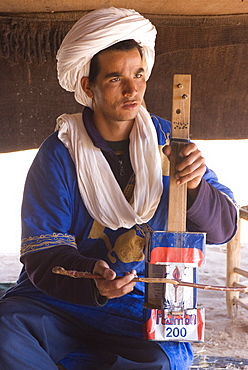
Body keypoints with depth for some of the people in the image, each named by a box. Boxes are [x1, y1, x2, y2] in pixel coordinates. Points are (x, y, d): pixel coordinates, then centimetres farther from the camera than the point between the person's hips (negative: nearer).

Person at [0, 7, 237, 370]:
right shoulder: (59, 155, -5)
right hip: (61, 296, -1)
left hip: (141, 304, 1)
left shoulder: (168, 142, 2)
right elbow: (43, 255, -11)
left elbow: (222, 227, -1)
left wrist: (195, 187, -23)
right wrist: (91, 279, -32)